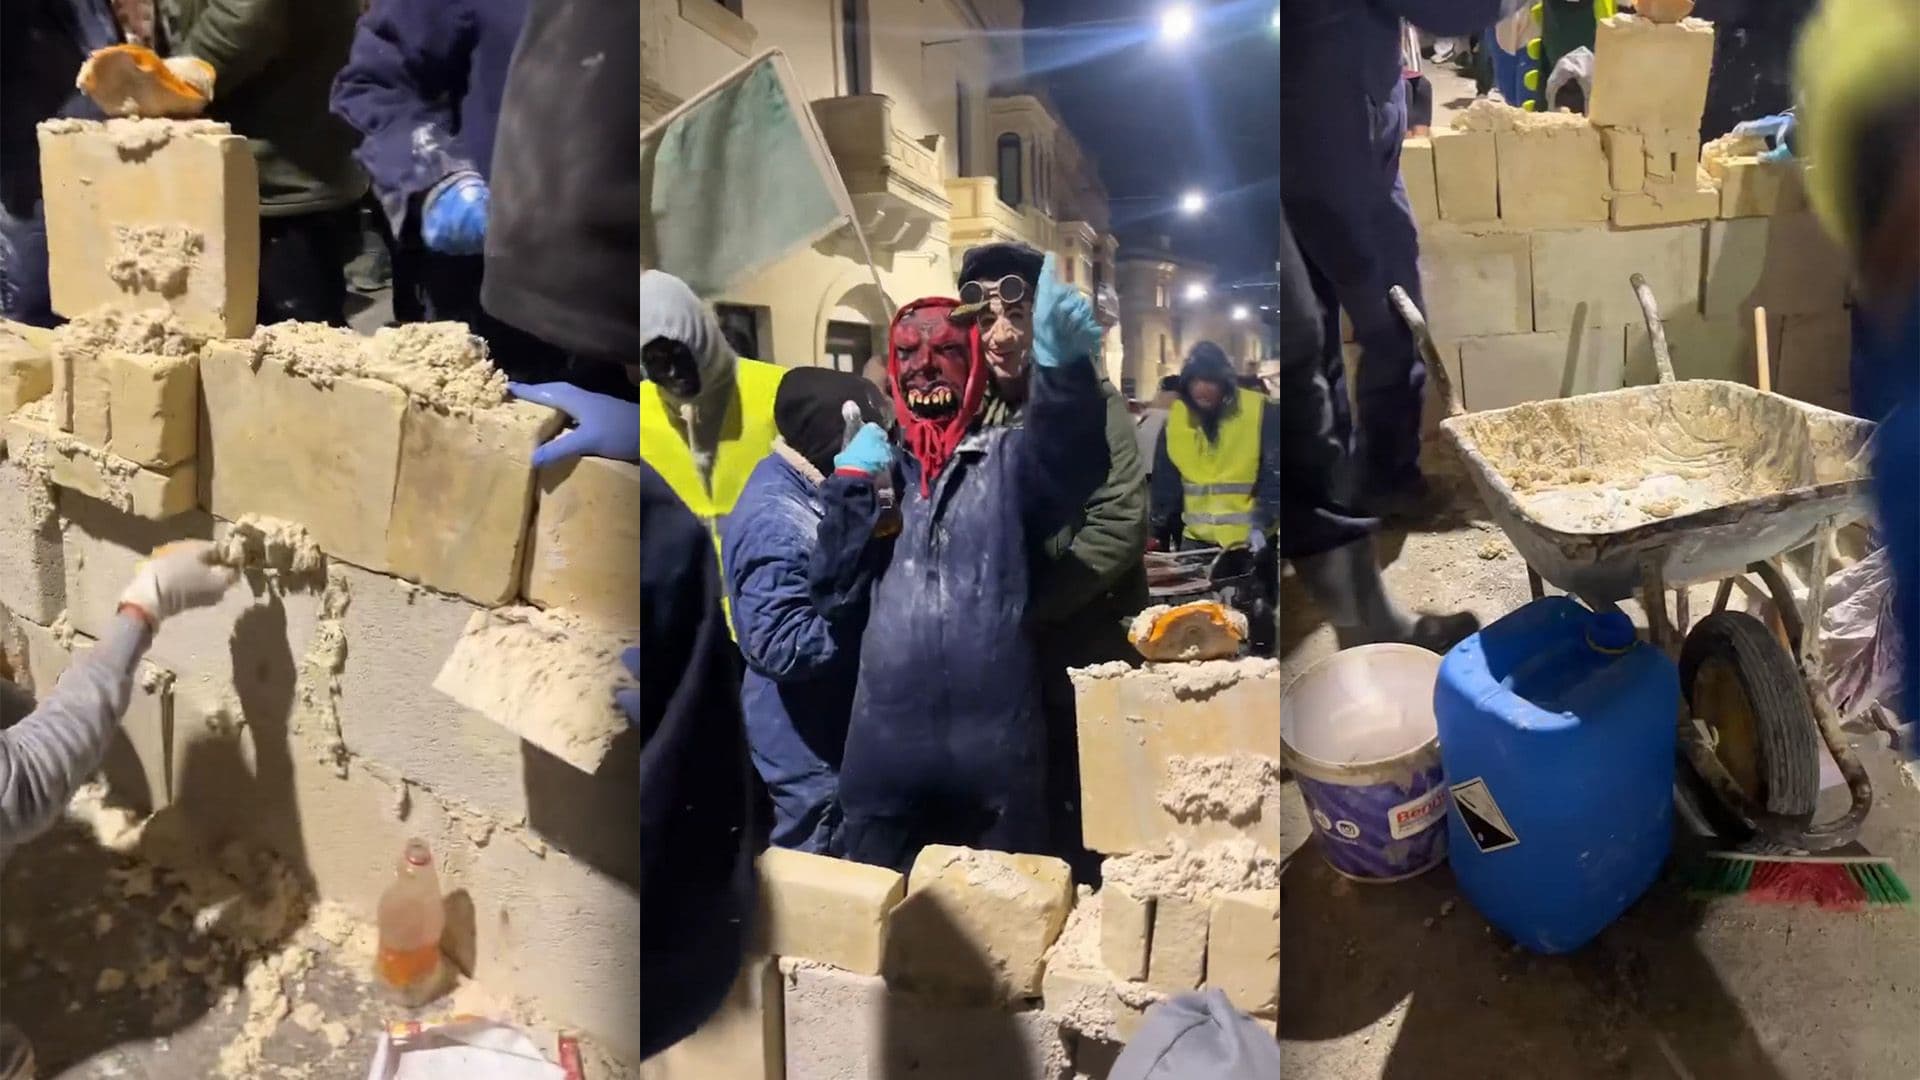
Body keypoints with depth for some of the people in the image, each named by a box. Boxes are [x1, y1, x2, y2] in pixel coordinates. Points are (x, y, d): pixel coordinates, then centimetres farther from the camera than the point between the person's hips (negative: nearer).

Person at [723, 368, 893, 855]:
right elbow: (784, 648, -30)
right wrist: (864, 616, -24)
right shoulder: (776, 526, -29)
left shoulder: (801, 485, 0)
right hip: (808, 740, -9)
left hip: (831, 717, 9)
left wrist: (872, 531, -6)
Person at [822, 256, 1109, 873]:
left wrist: (1062, 364, -39)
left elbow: (1072, 459, -20)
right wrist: (852, 487, -8)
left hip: (997, 759, -2)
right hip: (882, 759, 2)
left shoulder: (1009, 460, 4)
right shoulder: (868, 464, 12)